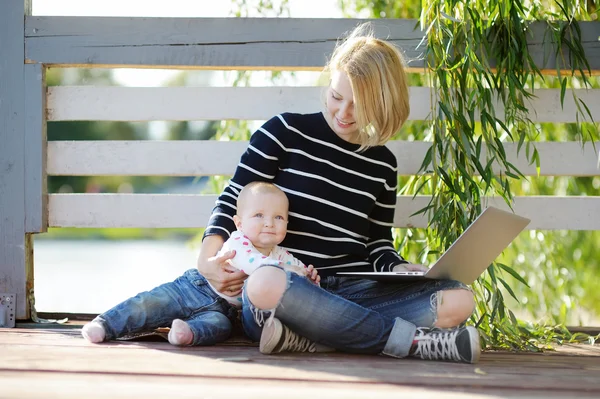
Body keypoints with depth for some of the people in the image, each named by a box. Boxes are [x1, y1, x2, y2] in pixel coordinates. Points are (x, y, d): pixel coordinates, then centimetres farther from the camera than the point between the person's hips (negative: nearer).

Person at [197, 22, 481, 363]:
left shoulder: (382, 164, 16)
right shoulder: (286, 132, 5)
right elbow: (235, 199, 5)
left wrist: (402, 270, -1)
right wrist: (209, 256, -14)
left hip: (353, 292, 4)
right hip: (287, 287, -4)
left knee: (460, 300, -21)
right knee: (264, 286, -43)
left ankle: (307, 338, -31)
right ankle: (413, 340, -35)